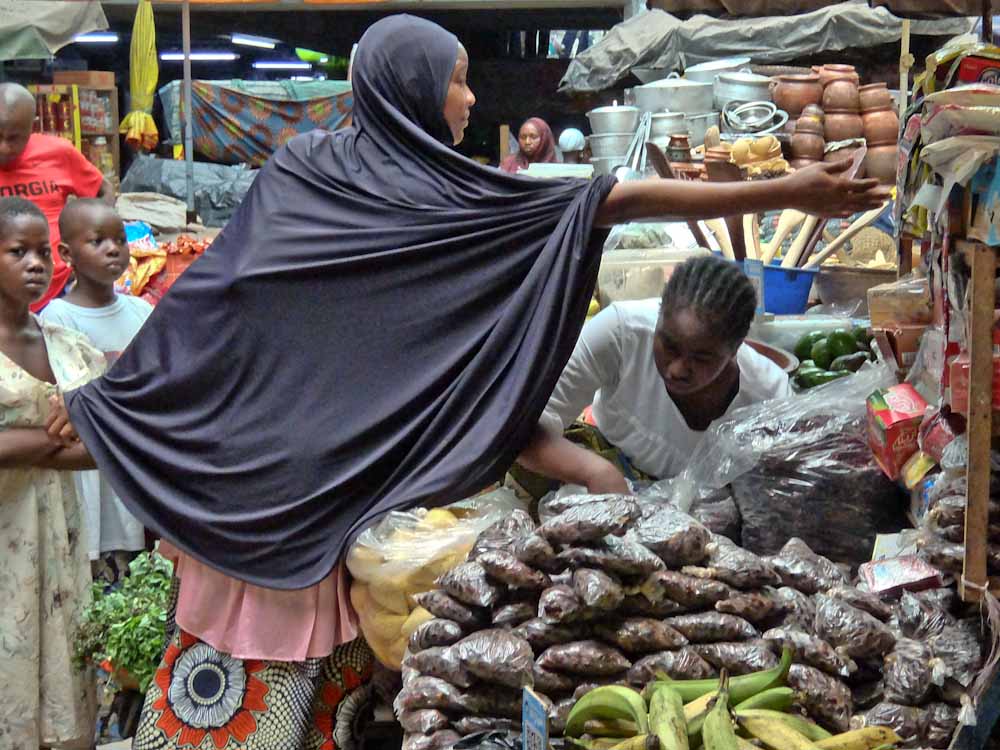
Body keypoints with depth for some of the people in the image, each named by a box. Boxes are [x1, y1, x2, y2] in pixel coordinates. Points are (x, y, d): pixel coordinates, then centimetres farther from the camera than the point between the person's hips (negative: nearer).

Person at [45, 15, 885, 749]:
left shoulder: (298, 169, 4)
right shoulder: (447, 196, -7)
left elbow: (208, 292, 4)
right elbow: (621, 199, -11)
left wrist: (105, 392, 12)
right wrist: (787, 193, -12)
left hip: (258, 458, 4)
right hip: (352, 476, -4)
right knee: (326, 667, 5)